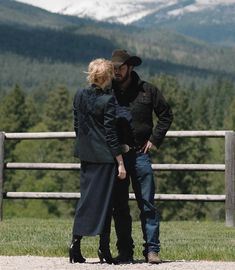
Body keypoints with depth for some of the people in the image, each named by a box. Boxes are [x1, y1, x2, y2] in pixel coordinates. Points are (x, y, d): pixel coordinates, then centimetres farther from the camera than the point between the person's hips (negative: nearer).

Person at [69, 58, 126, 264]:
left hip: (86, 155, 6)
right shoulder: (108, 100, -14)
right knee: (103, 199, 1)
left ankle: (76, 243, 3)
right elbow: (111, 133, -14)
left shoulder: (80, 96, 4)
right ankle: (104, 249, 5)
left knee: (86, 197, 11)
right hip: (105, 156, -6)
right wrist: (121, 162, -9)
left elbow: (77, 126, 11)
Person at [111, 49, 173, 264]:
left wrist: (154, 139, 1)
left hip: (140, 153, -2)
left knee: (147, 204, -4)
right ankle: (124, 252, 10)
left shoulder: (147, 90, 2)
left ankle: (152, 249, -1)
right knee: (119, 207, 4)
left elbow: (166, 115, 11)